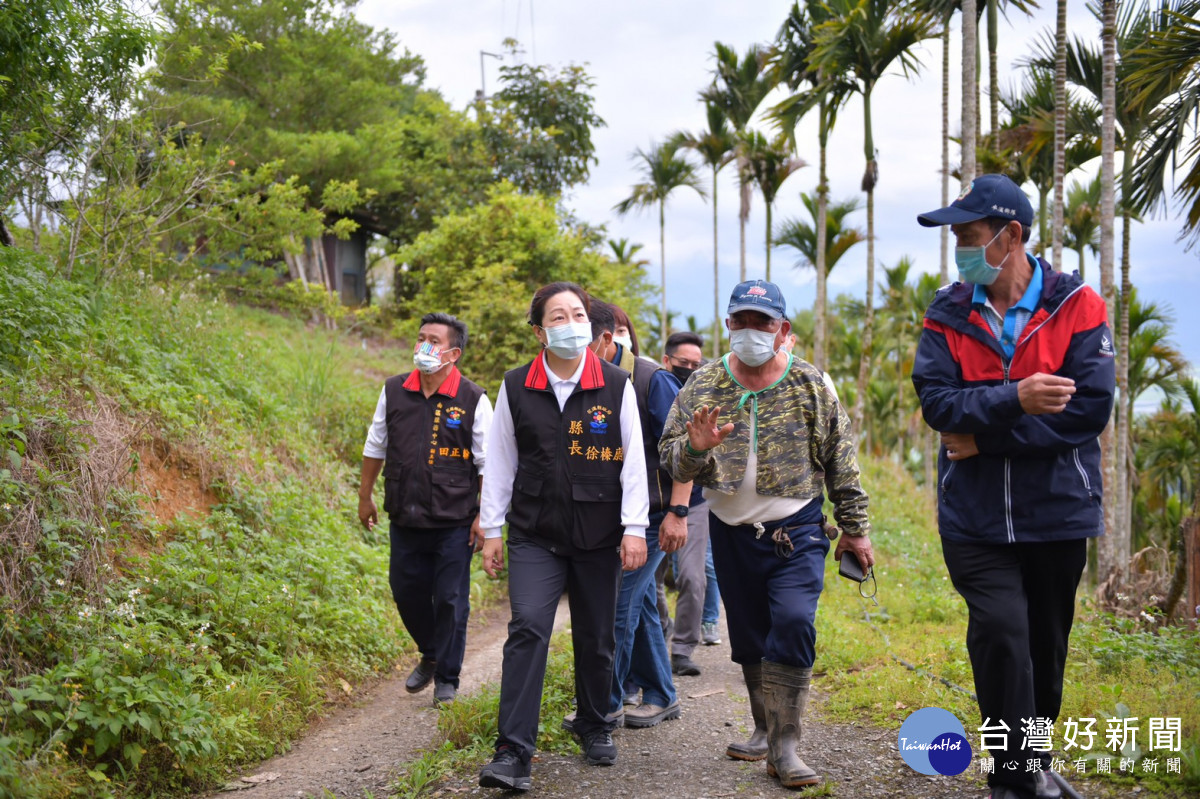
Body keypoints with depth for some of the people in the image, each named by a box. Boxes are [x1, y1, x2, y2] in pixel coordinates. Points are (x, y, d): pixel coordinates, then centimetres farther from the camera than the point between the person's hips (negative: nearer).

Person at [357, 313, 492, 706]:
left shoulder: (473, 400, -8)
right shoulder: (394, 391, 2)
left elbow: (489, 463, -5)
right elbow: (375, 447, 14)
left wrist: (484, 517, -8)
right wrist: (365, 497, 15)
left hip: (453, 523, -4)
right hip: (404, 520, 4)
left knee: (450, 600, 2)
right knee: (407, 593, 13)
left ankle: (447, 678, 18)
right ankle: (430, 655, 38)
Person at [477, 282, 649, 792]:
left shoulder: (616, 386, 0)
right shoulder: (516, 388, 2)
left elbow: (633, 460, 0)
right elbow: (499, 462, 7)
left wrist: (634, 528, -5)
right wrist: (491, 530, 6)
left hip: (599, 538, 1)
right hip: (535, 536, 0)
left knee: (595, 640, 10)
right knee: (527, 631, -14)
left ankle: (594, 728, 33)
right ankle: (513, 754, -14)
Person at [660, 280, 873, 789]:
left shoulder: (811, 387, -1)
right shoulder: (702, 387, 1)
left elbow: (841, 465, 5)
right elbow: (670, 459, -2)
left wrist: (855, 530, 6)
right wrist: (695, 449, -24)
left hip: (796, 531, -2)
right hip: (732, 533, 3)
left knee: (793, 624, -18)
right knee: (749, 637, 11)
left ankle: (784, 746, -10)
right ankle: (766, 730, 30)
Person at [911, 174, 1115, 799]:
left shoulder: (1076, 306, -5)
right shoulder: (947, 314, 1)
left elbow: (1090, 408, -14)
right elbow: (936, 400, -11)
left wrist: (987, 437, -16)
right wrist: (1015, 400, -28)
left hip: (1057, 511, 0)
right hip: (975, 516, 0)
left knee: (1045, 644, 14)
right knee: (1000, 633, -14)